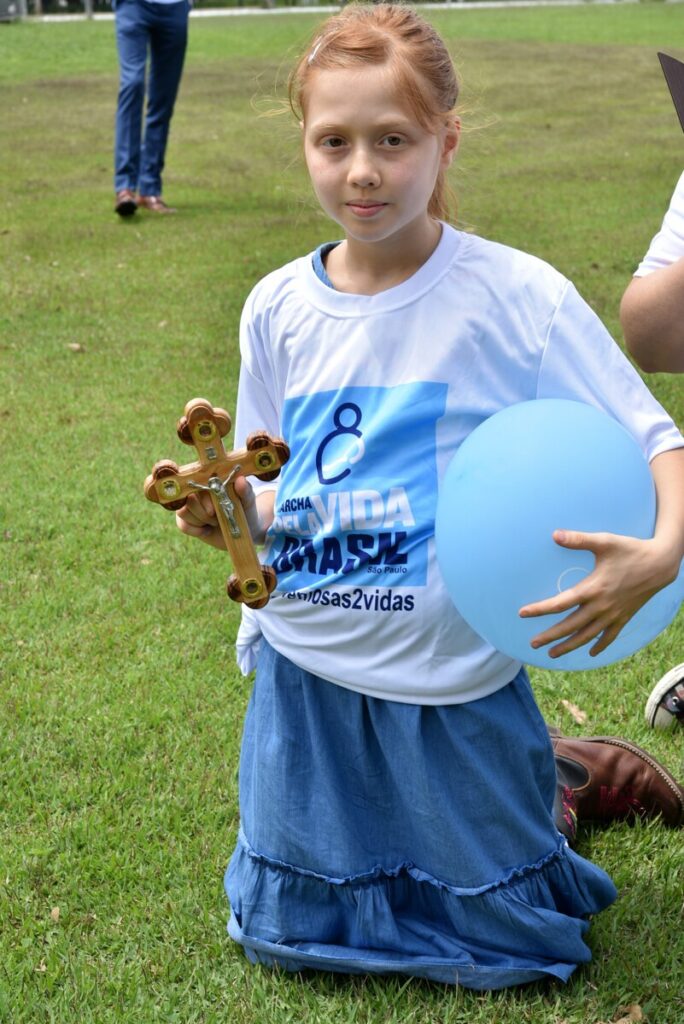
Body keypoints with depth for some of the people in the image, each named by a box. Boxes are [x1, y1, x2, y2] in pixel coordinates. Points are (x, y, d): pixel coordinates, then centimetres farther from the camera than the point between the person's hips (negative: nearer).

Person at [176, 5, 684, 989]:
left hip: (452, 677, -3)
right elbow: (276, 502, 6)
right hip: (304, 671, 4)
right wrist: (231, 514, -16)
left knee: (504, 949, 11)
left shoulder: (515, 294, -15)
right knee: (287, 934, 17)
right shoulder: (278, 308, -2)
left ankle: (545, 781, 39)